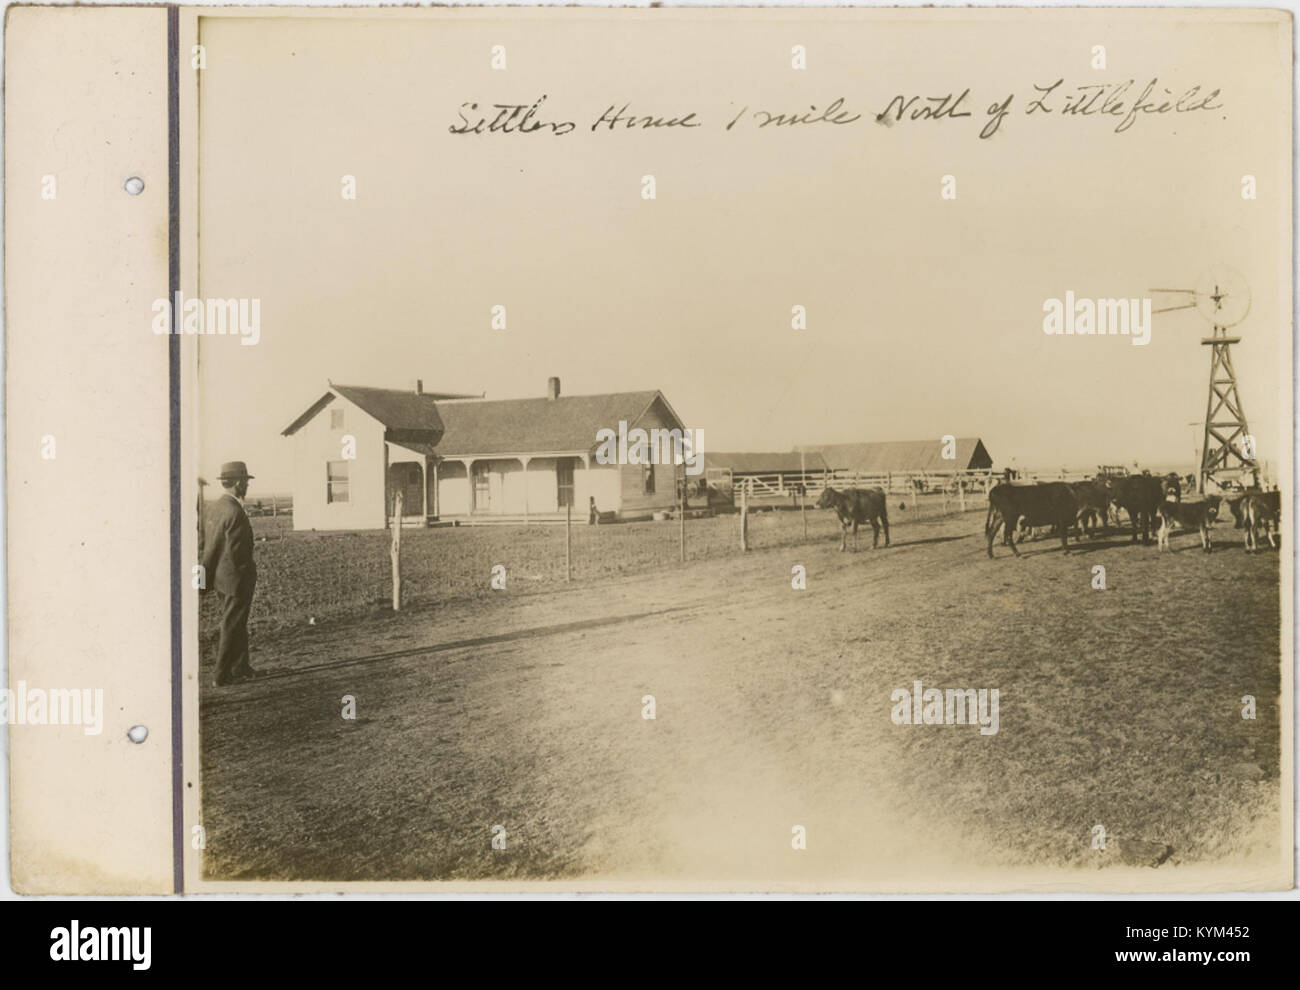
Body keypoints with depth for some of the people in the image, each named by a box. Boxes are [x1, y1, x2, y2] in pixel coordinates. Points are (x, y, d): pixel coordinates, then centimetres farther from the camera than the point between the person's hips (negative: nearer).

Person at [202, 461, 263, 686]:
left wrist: (209, 574, 15)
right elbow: (235, 551, -24)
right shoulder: (234, 512, -21)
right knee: (232, 627, 1)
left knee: (237, 625, 19)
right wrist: (246, 574, -12)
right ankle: (223, 675, 7)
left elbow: (209, 544, 11)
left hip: (219, 577, 9)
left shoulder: (213, 507, 8)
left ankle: (240, 669, 28)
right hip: (236, 578, -9)